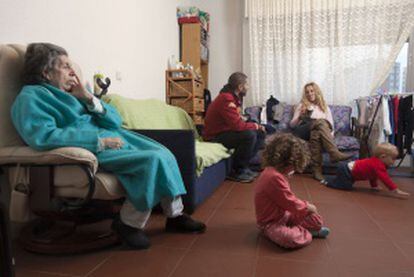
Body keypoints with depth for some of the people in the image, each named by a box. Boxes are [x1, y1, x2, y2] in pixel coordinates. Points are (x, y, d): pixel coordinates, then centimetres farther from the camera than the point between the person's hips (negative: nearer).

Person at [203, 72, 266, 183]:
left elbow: (238, 122, 9)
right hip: (215, 136, -10)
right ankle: (237, 172, -12)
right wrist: (255, 126, -12)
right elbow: (238, 125, -30)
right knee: (249, 135, -28)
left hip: (226, 131, 10)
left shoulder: (233, 97, 7)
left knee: (260, 133, 7)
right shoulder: (226, 99, -24)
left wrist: (256, 126, -4)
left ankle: (243, 166, 11)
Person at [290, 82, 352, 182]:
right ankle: (334, 153, -45)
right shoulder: (302, 105, 20)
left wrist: (330, 135, -6)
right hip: (303, 131, -2)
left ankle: (316, 169, -43)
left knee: (316, 133, -36)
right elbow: (292, 125, 11)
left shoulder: (325, 107, 25)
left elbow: (330, 124, 16)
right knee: (320, 122, -32)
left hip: (316, 131, 2)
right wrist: (300, 116, -9)